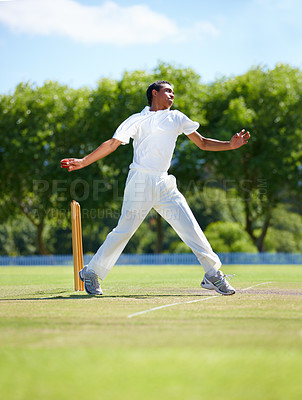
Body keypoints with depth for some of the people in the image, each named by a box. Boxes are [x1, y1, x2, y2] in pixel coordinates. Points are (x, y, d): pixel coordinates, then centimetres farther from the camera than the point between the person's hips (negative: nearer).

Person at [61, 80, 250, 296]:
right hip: (140, 182, -4)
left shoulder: (177, 118, 18)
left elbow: (202, 143, 17)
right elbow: (112, 143, 1)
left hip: (165, 185, 4)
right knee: (124, 230, -5)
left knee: (189, 226, -4)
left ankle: (213, 273, 2)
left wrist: (230, 145, 2)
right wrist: (83, 161, -8)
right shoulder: (137, 120, 5)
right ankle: (92, 272, 9)